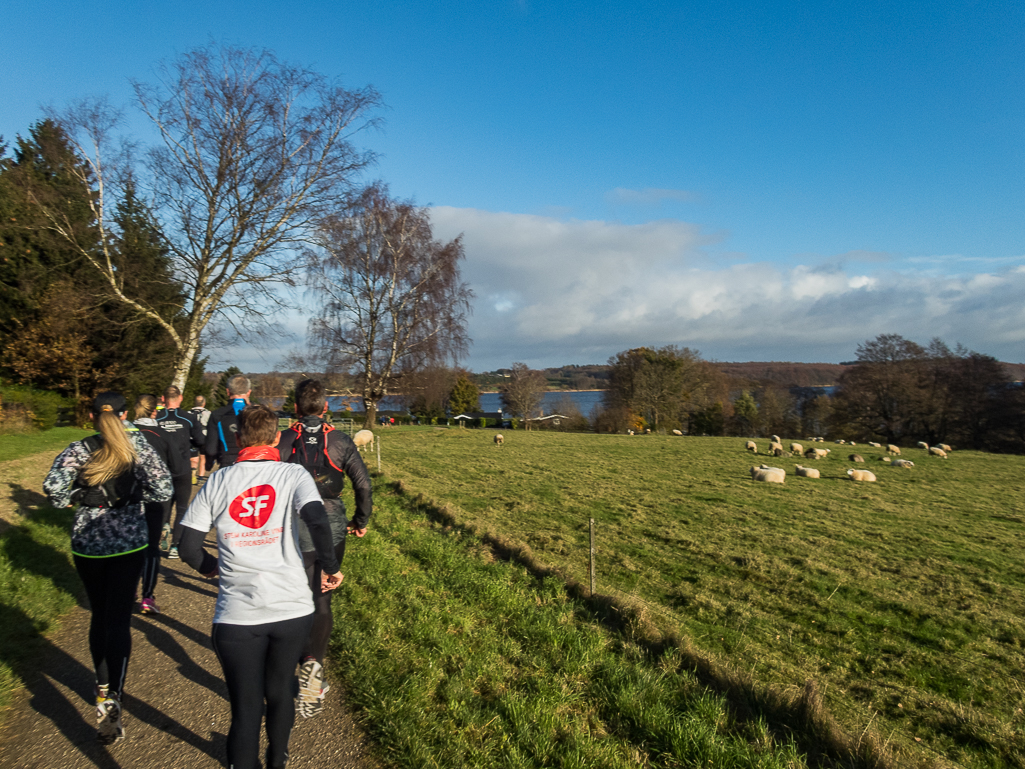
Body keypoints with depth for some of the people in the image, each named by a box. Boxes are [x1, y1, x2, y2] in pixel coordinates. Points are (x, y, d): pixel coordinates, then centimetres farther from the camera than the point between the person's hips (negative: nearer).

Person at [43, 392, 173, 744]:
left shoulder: (79, 450, -2)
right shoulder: (138, 445, -5)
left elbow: (53, 488, -16)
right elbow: (163, 490, -12)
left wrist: (76, 498, 4)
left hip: (87, 542, 2)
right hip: (128, 541, -2)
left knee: (99, 615, 19)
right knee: (119, 619, 1)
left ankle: (103, 686, 33)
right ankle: (111, 698, -12)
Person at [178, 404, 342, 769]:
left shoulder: (217, 481, 2)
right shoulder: (292, 475, -4)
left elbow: (187, 547, 1)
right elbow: (318, 522, -20)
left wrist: (212, 567, 20)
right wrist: (331, 568, -6)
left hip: (236, 615, 0)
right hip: (291, 609, 1)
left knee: (245, 709, 11)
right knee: (279, 692, 23)